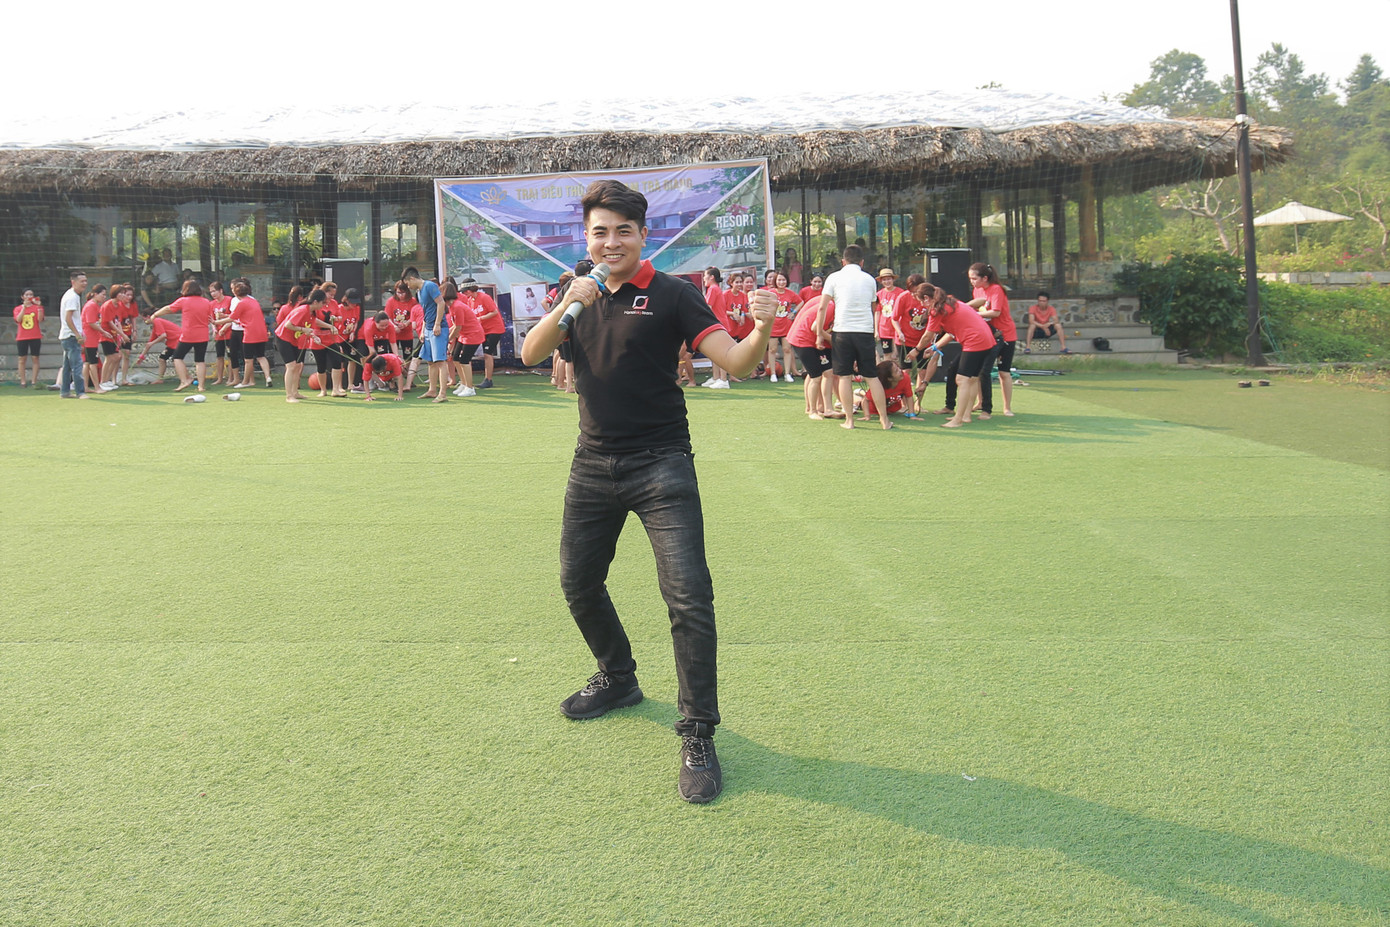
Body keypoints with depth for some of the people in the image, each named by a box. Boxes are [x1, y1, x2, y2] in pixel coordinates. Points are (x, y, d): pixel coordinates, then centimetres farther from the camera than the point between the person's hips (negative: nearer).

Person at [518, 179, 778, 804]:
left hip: (660, 465, -6)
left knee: (688, 595, -15)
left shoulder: (671, 295, -7)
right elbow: (530, 354, 0)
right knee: (579, 583, 17)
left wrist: (762, 330, -37)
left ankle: (698, 736, -5)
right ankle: (618, 679, 42)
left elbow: (734, 362, -16)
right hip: (593, 465, 6)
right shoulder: (583, 295, 10)